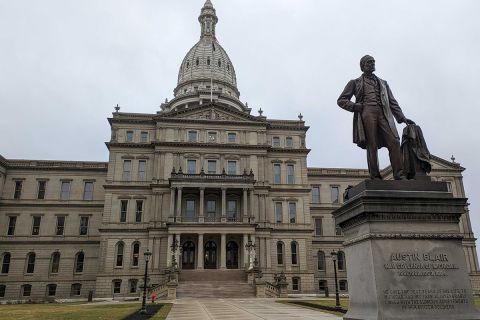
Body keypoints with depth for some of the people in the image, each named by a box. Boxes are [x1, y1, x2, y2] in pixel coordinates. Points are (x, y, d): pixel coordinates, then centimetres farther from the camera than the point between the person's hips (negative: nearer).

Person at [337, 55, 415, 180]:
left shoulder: (383, 83, 32)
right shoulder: (355, 82, 20)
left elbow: (392, 102, 26)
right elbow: (341, 100, 13)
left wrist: (402, 118, 13)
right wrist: (355, 106, -4)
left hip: (383, 113, 3)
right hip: (367, 113, -3)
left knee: (394, 142, -13)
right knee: (372, 145, -12)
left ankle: (399, 176, -17)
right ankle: (375, 177, -12)